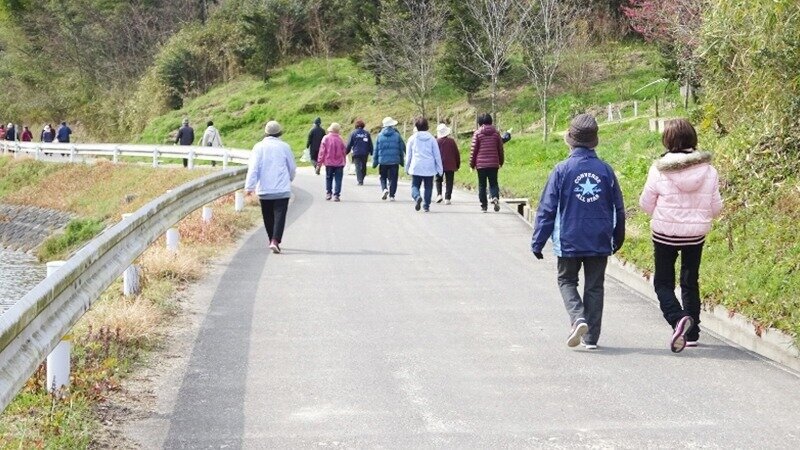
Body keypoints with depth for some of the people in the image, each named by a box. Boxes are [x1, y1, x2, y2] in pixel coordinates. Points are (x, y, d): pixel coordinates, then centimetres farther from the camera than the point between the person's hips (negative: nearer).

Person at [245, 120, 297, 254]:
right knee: (279, 214, -5)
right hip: (282, 189, -2)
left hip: (264, 189, 2)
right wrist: (289, 179, 27)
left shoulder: (259, 147, -2)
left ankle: (272, 240, 23)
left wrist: (249, 186, -7)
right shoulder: (284, 147, -1)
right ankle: (275, 240, -20)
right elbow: (292, 168, 8)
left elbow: (253, 168, -7)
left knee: (268, 217, 14)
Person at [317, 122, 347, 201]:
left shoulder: (326, 138, -6)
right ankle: (336, 195, -2)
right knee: (338, 179, 3)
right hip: (339, 163, -1)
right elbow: (344, 152, 1)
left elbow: (322, 151, -4)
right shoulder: (340, 139, -6)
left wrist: (319, 162, 2)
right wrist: (344, 162, 15)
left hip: (329, 163, 1)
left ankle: (328, 193, 14)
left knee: (328, 178, 17)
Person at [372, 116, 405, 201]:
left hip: (383, 161, 1)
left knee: (383, 177, 14)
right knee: (393, 178, 5)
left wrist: (374, 162, 9)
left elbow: (376, 150, 3)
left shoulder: (380, 136, 0)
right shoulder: (397, 135, -1)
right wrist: (402, 161, 14)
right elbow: (402, 148, 4)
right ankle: (391, 195, 1)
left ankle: (384, 189, -10)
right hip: (394, 161, -1)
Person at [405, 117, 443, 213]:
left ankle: (417, 197, -25)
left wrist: (407, 168, 17)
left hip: (416, 167, -1)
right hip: (429, 167, 1)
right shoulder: (431, 138, 3)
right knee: (428, 187, 11)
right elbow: (437, 155, 4)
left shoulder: (412, 138, 3)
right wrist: (440, 169, 9)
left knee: (415, 186, 4)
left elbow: (408, 155, 7)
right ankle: (426, 205, 7)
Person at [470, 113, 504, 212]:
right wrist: (501, 162, 21)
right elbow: (500, 148, 9)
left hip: (481, 163, -2)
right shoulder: (496, 133, 5)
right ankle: (495, 197, -19)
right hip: (494, 163, 2)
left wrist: (472, 163, 5)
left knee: (482, 185, 7)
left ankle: (484, 205, 6)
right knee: (493, 183, 8)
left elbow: (473, 149, -3)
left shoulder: (477, 133, -3)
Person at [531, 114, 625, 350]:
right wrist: (618, 238, 21)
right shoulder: (605, 170, -1)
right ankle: (591, 337, 12)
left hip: (569, 240, -2)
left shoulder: (562, 170, -9)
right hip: (600, 242, 2)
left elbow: (547, 209, -8)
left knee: (567, 281, 15)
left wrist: (537, 242, -1)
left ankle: (578, 318, -10)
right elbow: (618, 208, 7)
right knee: (594, 286, 12)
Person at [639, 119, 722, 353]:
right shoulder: (708, 170, -6)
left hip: (665, 234, -3)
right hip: (696, 234, 3)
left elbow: (646, 204, -4)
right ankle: (692, 333, 20)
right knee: (690, 282, 17)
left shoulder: (659, 170, -14)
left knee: (663, 282, 8)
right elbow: (715, 208, 0)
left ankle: (677, 318, -19)